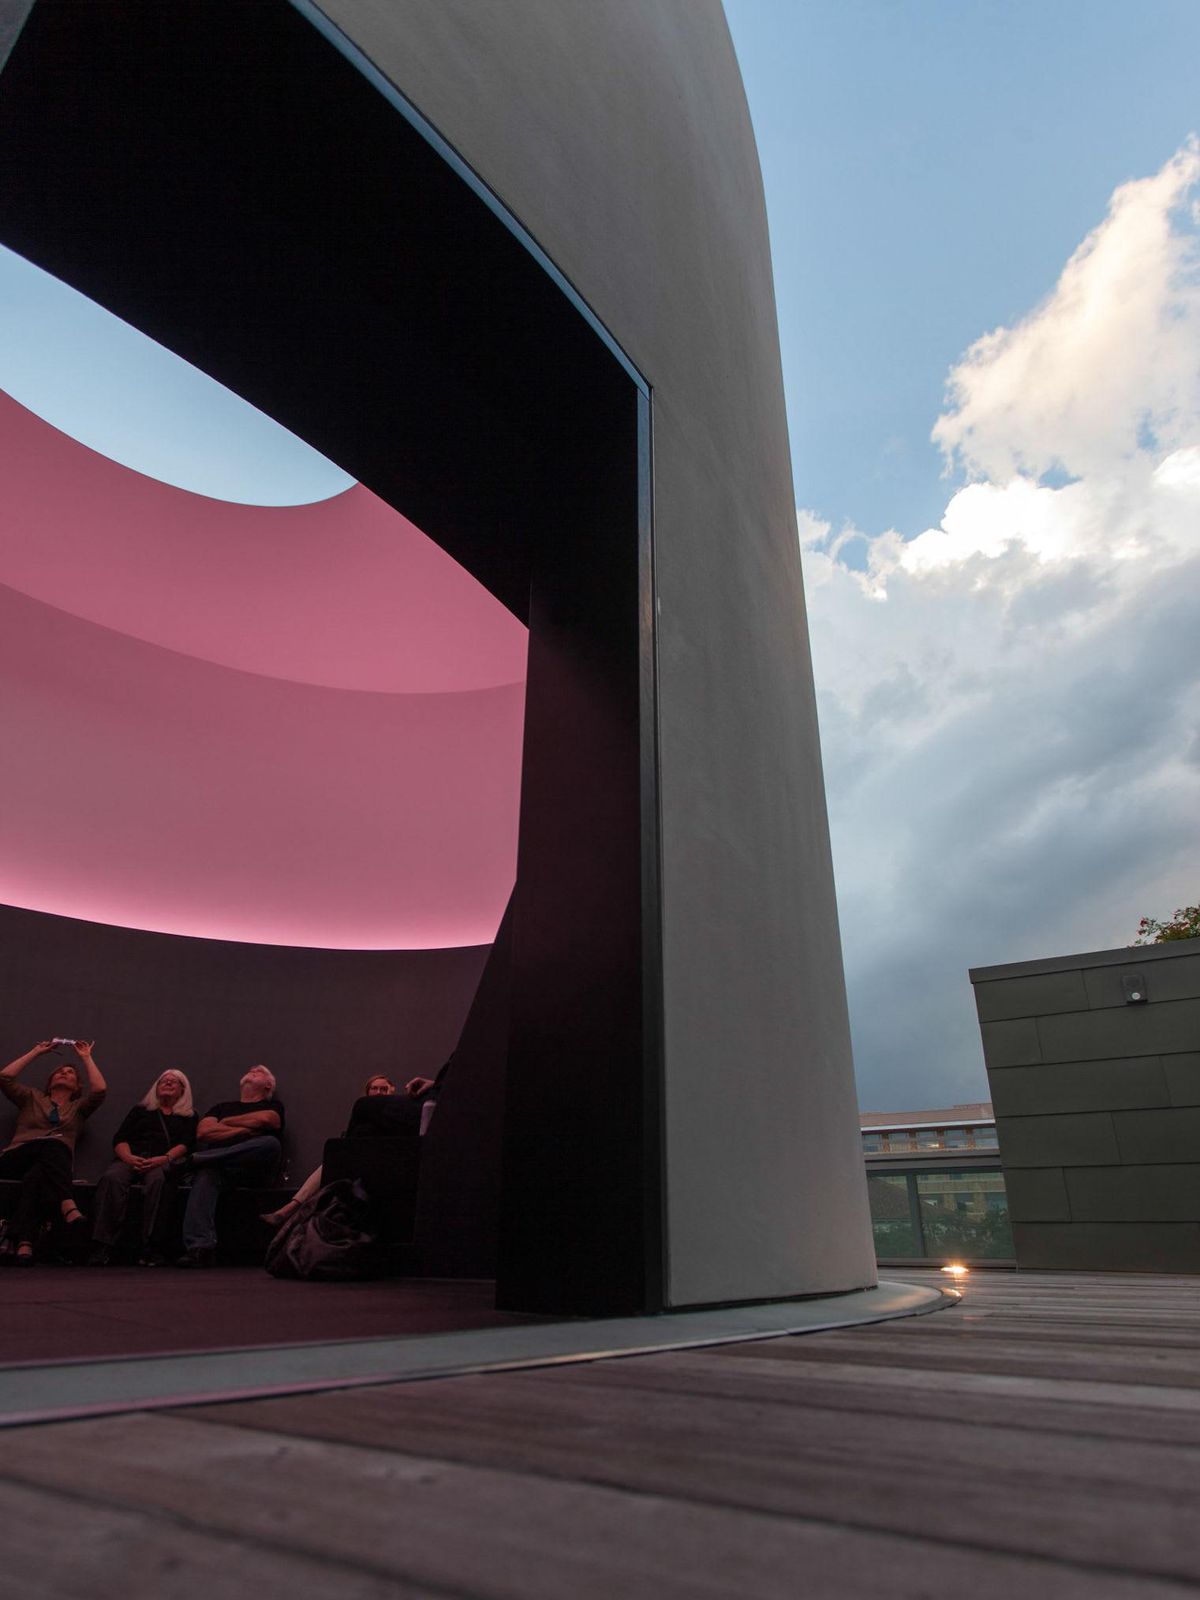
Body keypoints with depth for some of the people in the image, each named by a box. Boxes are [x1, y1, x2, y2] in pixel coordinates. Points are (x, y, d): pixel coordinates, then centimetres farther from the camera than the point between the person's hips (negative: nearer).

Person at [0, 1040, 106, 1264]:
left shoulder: (79, 1107, 27)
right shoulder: (32, 1098, 29)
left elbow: (100, 1088, 6)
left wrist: (86, 1058, 17)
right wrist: (36, 1052, 22)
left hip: (54, 1161, 1)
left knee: (36, 1176, -38)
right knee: (51, 1144, -36)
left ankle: (22, 1241, -53)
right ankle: (67, 1204, -55)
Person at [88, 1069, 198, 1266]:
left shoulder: (189, 1116, 24)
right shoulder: (140, 1110, 29)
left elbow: (186, 1144, 6)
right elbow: (119, 1139, 15)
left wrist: (164, 1158, -15)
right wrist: (129, 1157, -9)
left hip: (166, 1162, -2)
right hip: (133, 1159, 2)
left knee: (156, 1178, -38)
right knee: (112, 1178, -34)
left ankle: (153, 1248, -40)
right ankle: (101, 1247, -41)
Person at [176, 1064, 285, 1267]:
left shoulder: (273, 1106, 22)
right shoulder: (222, 1106, 30)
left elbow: (264, 1119, -3)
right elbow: (203, 1132, 10)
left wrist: (226, 1122, 10)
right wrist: (243, 1129, 1)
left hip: (253, 1168, -1)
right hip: (217, 1166, 2)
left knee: (270, 1143, -34)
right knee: (206, 1176, -34)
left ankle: (197, 1159, -27)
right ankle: (200, 1247, -44)